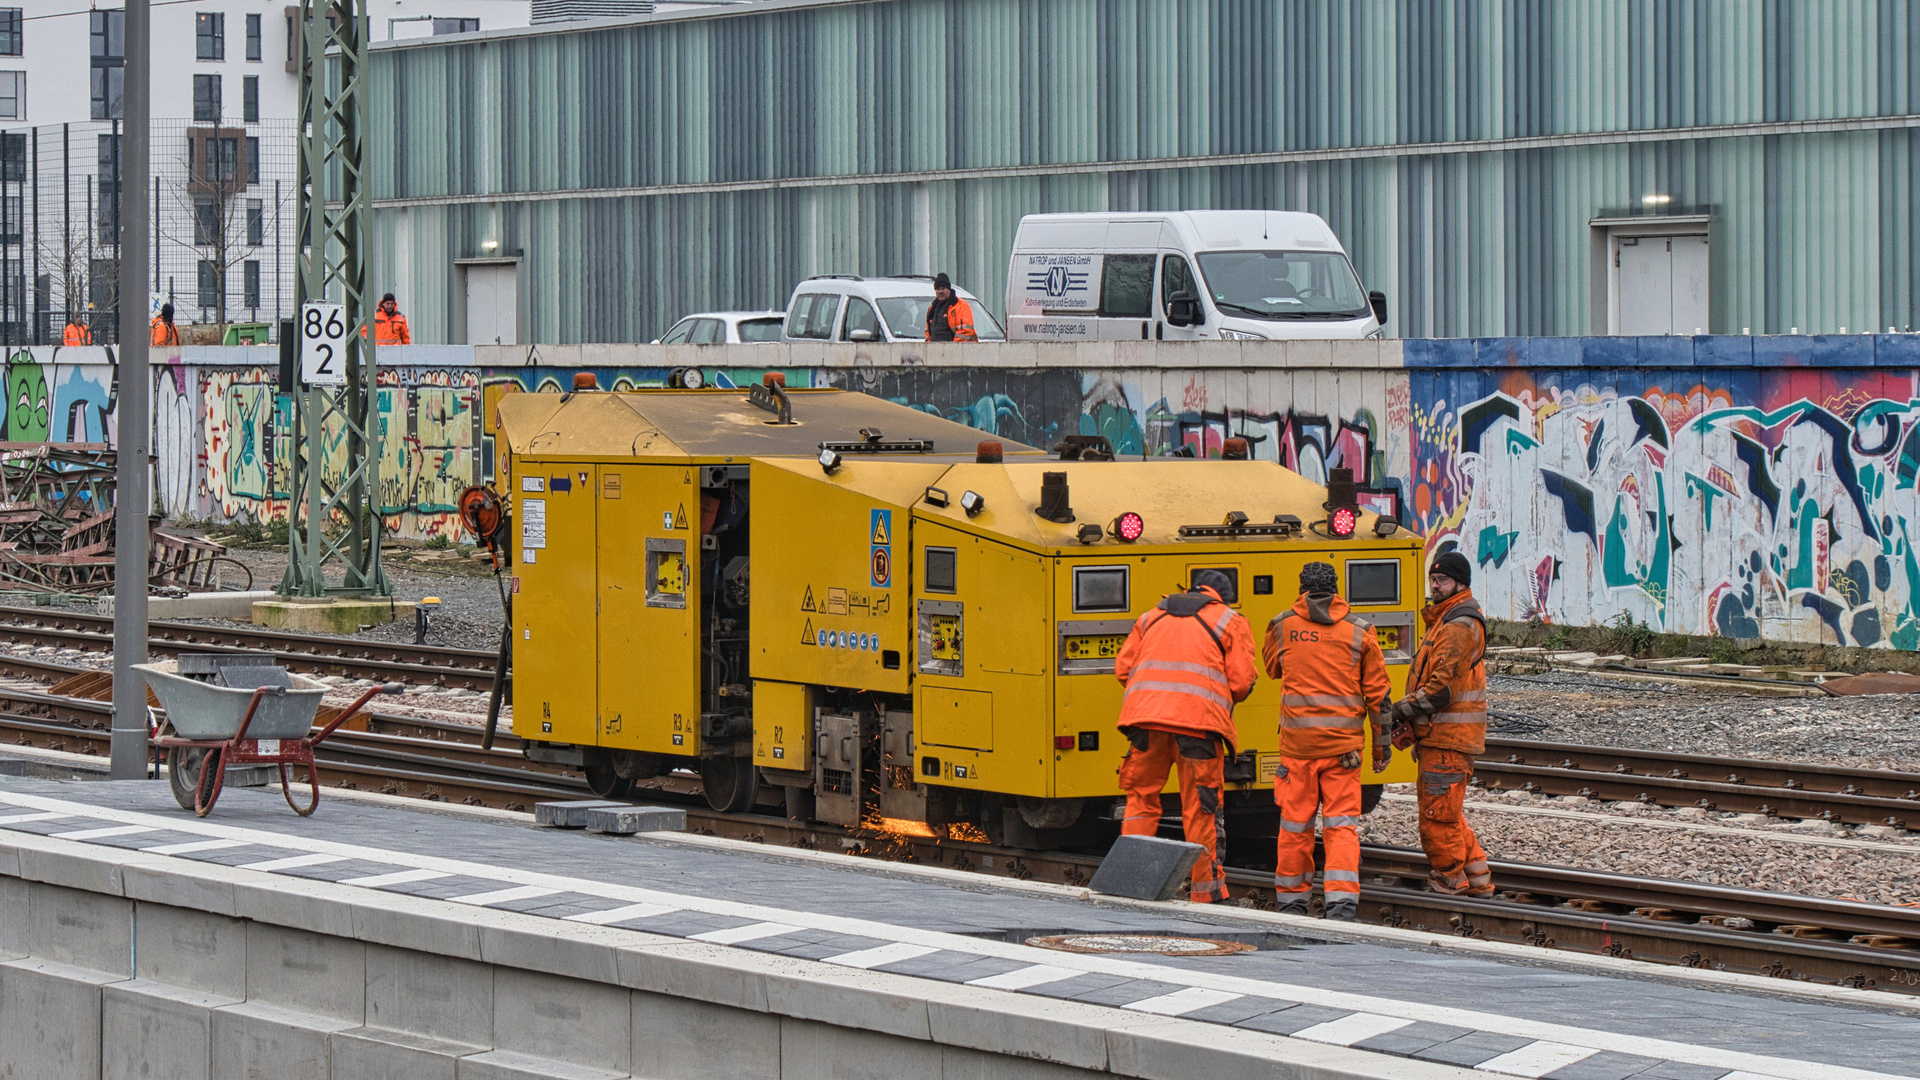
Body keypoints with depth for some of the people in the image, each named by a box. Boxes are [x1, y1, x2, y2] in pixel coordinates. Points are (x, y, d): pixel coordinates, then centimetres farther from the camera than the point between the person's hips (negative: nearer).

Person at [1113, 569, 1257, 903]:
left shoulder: (1152, 617, 24)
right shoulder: (1230, 621, 15)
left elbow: (1123, 667, 16)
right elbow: (1241, 681, 5)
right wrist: (1224, 699, 25)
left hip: (1145, 714, 3)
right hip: (1199, 719, -2)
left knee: (1141, 798, 13)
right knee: (1201, 809, 4)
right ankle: (1206, 893, 6)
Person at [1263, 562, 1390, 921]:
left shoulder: (1282, 626, 2)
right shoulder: (1360, 631, 2)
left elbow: (1272, 667, 22)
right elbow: (1377, 692, 5)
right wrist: (1381, 743, 13)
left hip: (1297, 741, 0)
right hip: (1343, 743, 0)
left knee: (1295, 823, 9)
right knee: (1342, 824, 1)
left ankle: (1292, 900, 18)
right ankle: (1342, 901, -10)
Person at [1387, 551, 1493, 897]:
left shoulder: (1461, 626, -15)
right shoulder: (1444, 620, 19)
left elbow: (1443, 687, -21)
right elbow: (1428, 679, 23)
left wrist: (1404, 710, -11)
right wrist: (1411, 723, 9)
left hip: (1448, 739, -11)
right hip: (1437, 735, 11)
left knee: (1438, 815, -6)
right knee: (1447, 812, 17)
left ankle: (1450, 884, 2)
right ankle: (1477, 878, 23)